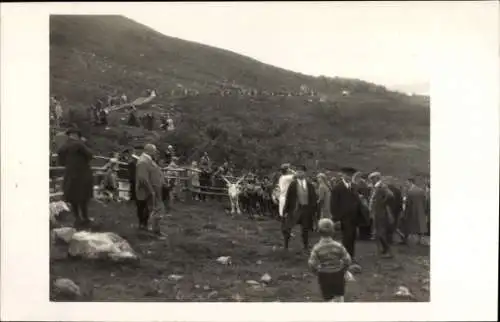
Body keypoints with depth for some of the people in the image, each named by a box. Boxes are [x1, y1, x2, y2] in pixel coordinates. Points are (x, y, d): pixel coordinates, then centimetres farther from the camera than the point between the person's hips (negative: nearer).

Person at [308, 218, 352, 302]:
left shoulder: (317, 248, -18)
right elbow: (347, 260, -11)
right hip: (338, 274, 1)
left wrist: (317, 272, 2)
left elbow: (312, 264, -17)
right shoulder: (338, 246, -16)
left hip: (324, 276, -1)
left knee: (329, 299, 13)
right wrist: (343, 270, 7)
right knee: (339, 296, 23)